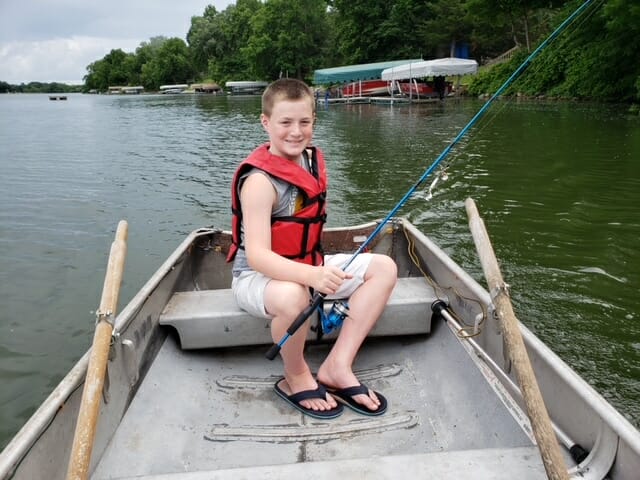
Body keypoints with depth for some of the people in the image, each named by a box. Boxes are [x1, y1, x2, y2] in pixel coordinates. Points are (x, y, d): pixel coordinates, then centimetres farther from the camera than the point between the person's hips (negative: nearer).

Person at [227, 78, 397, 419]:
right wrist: (312, 276, -47)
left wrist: (318, 269, 7)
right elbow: (257, 255, -32)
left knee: (384, 267, -3)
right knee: (292, 296, -42)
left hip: (307, 265, 8)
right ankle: (296, 378, -9)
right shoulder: (259, 180, -23)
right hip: (257, 275, -8)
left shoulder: (312, 160, 3)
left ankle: (337, 367, -9)